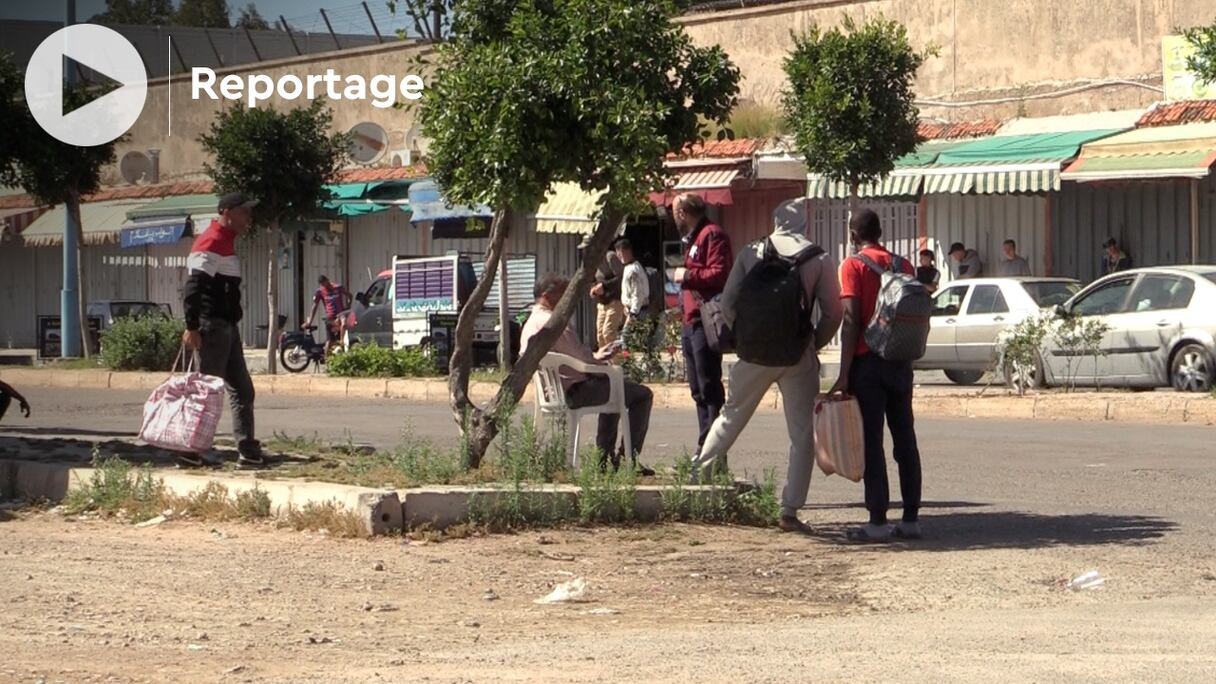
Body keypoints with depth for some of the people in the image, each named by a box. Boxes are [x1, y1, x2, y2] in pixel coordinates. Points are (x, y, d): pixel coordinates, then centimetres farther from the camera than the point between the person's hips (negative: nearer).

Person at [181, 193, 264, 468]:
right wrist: (192, 328, -26)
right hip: (212, 326, -10)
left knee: (242, 389, 10)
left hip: (227, 327, 10)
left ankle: (248, 451, 12)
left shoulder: (226, 242, 18)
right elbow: (193, 287, -22)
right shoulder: (211, 243, -14)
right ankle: (189, 450, -1)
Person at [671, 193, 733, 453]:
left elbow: (720, 275, -20)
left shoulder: (712, 235, -9)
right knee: (698, 389, 12)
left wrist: (688, 275, -12)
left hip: (705, 322, -11)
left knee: (709, 387, -11)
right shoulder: (694, 238, 22)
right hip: (691, 322, 11)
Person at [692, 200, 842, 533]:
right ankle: (790, 510, 0)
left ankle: (696, 472, 25)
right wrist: (814, 344, 11)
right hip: (799, 356, -1)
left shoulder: (751, 253, 2)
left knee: (732, 415, 20)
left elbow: (728, 302, 0)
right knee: (802, 433, 5)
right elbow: (833, 312, -4)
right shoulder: (819, 260, -1)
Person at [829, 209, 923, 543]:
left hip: (868, 361, -5)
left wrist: (844, 375, -14)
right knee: (905, 440, 8)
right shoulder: (903, 265, 11)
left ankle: (878, 521, -7)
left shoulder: (853, 266, -6)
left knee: (872, 442, -4)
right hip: (900, 362, 5)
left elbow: (851, 321, -13)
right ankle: (911, 518, 9)